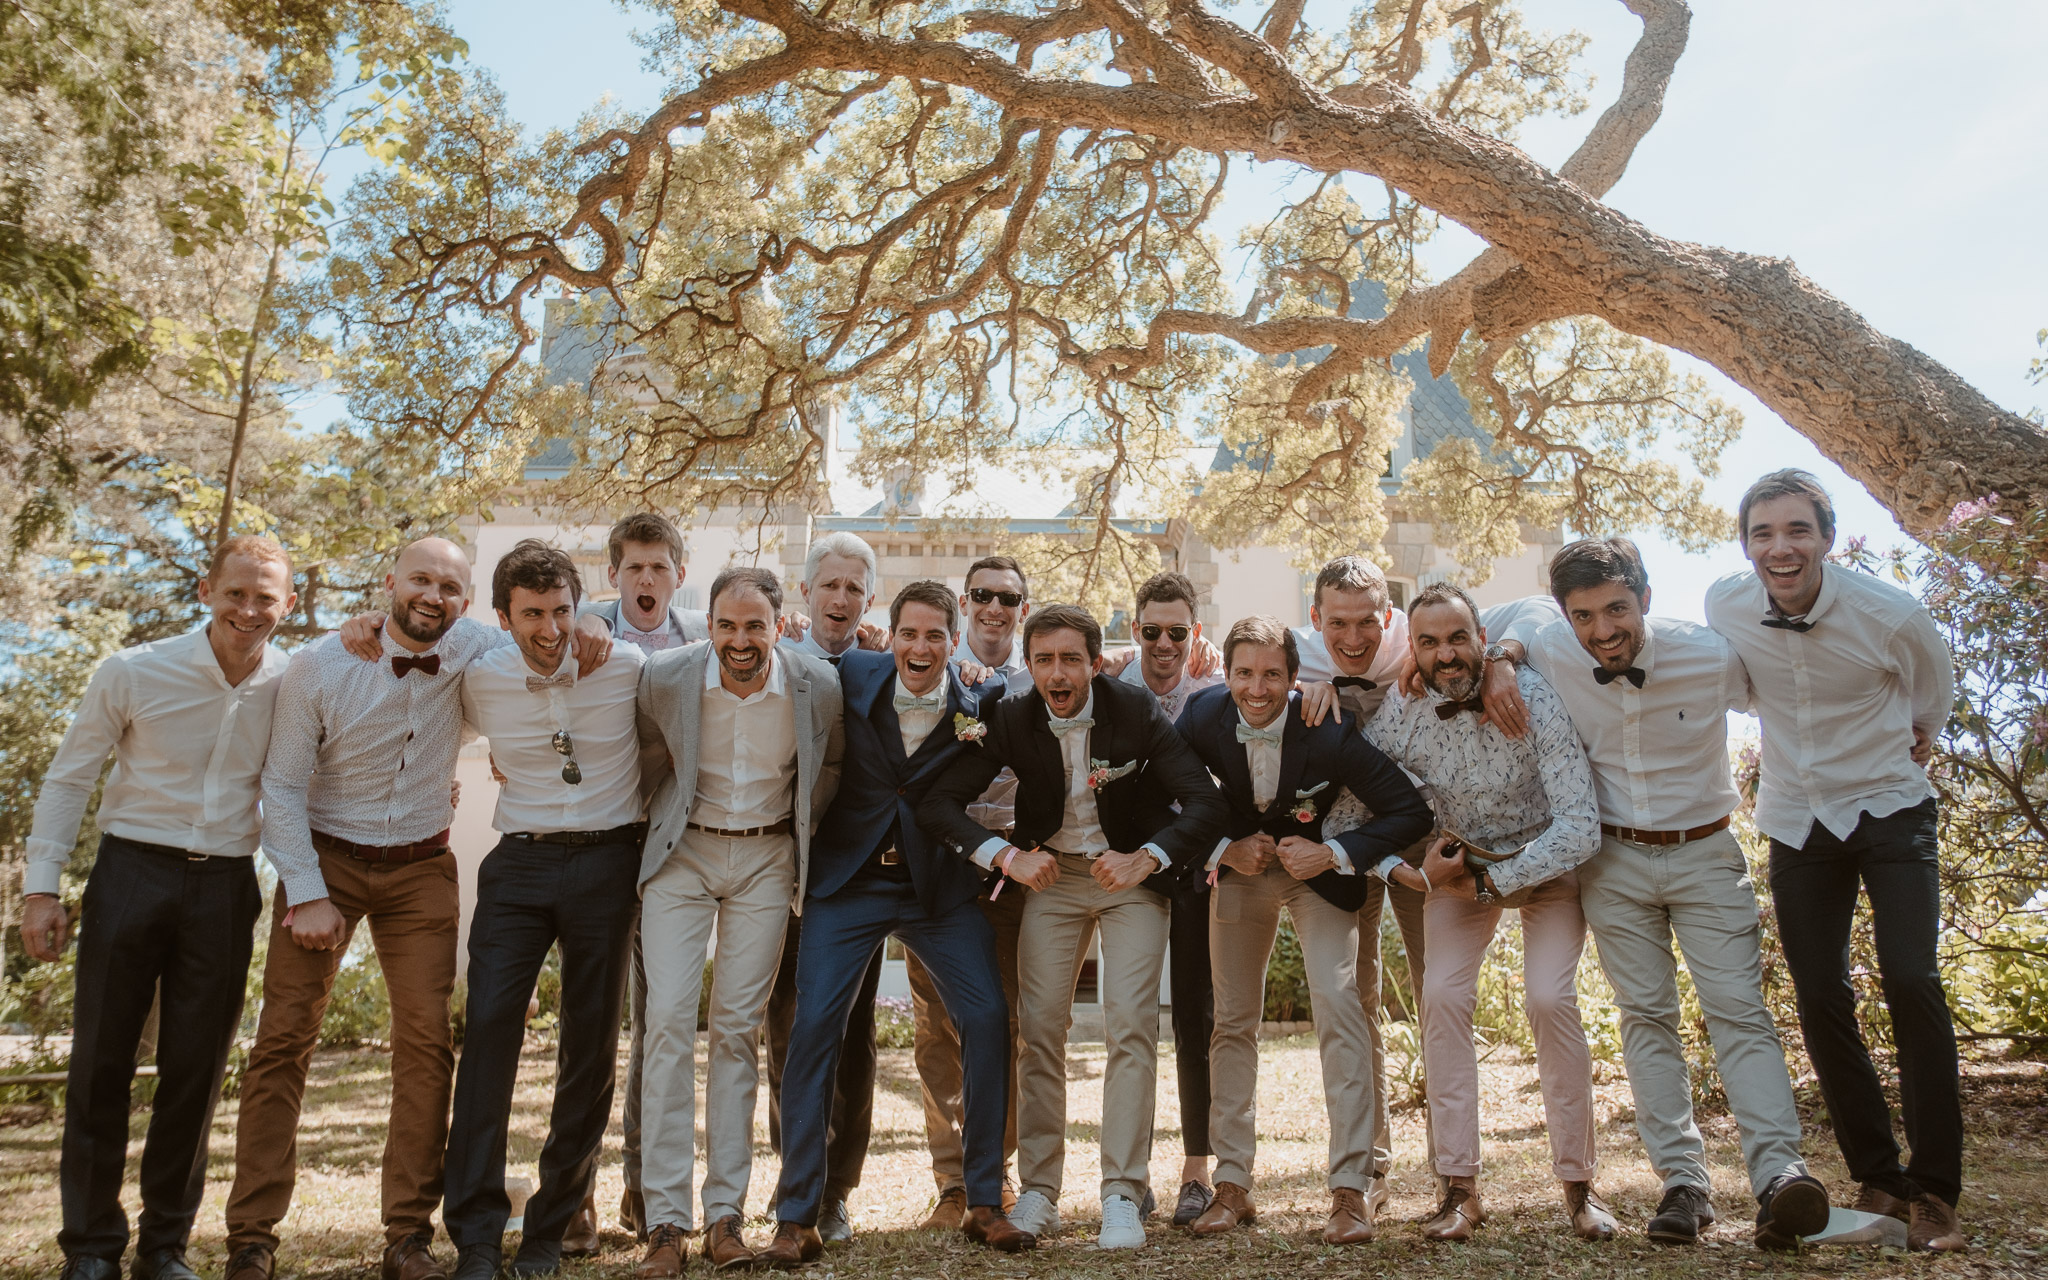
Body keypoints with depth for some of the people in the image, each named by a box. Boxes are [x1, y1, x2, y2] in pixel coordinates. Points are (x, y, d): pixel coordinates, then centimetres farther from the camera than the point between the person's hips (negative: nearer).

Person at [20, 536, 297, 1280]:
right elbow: (69, 778, 1)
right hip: (131, 874, -1)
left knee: (196, 1072, 8)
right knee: (101, 1062, 5)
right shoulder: (133, 674, -7)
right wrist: (41, 886, -1)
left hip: (225, 887, 2)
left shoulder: (295, 684, -3)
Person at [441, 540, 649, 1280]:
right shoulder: (480, 680, -1)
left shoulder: (628, 668, -6)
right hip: (519, 864, 1)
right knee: (488, 1025, -10)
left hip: (606, 863, -1)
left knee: (592, 1043, 4)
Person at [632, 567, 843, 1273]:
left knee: (739, 1029, 2)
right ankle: (665, 1220, 0)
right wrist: (656, 823, 11)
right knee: (669, 1022, -8)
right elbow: (641, 756, 7)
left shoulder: (820, 686, -12)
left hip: (766, 858, 0)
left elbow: (826, 767, 9)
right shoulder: (666, 676, -14)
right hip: (683, 853, 0)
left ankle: (725, 1215, 11)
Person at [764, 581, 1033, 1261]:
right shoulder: (852, 674, -7)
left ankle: (984, 1202, 9)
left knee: (988, 1016, -7)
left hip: (940, 885, 1)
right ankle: (797, 1214, 6)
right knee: (815, 1025, -8)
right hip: (849, 879, 0)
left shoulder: (978, 705, -8)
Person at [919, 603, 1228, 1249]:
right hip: (1050, 874, 2)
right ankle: (1038, 1192, 11)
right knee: (1039, 1026, -2)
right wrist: (1007, 857, -22)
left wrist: (1146, 860, -31)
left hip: (1132, 872, -2)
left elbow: (1205, 801, -18)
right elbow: (938, 803, -11)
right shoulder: (1012, 719, -11)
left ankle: (1122, 1195, -4)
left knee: (1131, 1022, -13)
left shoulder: (1137, 711, -16)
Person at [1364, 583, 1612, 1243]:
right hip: (1461, 864, 3)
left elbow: (1580, 827, -31)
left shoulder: (1534, 699, -28)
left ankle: (1578, 1181, 1)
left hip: (1546, 863, -2)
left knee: (1550, 1000, -18)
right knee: (1443, 996, -13)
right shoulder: (1398, 713, -19)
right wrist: (1409, 869, -15)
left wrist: (1489, 881, -27)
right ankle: (1460, 1186, -3)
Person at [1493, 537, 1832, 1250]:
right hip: (1614, 859, 2)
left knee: (1739, 1010, -11)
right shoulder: (1550, 656, -13)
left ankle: (1779, 1173, -16)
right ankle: (1684, 1181, 7)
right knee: (1646, 1016, 2)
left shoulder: (1713, 658, -17)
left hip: (1705, 855, -1)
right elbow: (1510, 619, 10)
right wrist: (1503, 653, -11)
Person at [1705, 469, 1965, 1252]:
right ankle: (1877, 1178, 18)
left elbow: (1934, 688, 6)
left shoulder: (1889, 615, -19)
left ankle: (1934, 1189, -2)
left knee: (1911, 982, -15)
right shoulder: (1724, 607, -12)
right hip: (1796, 821, 3)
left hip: (1889, 808, -2)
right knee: (1819, 1001, 2)